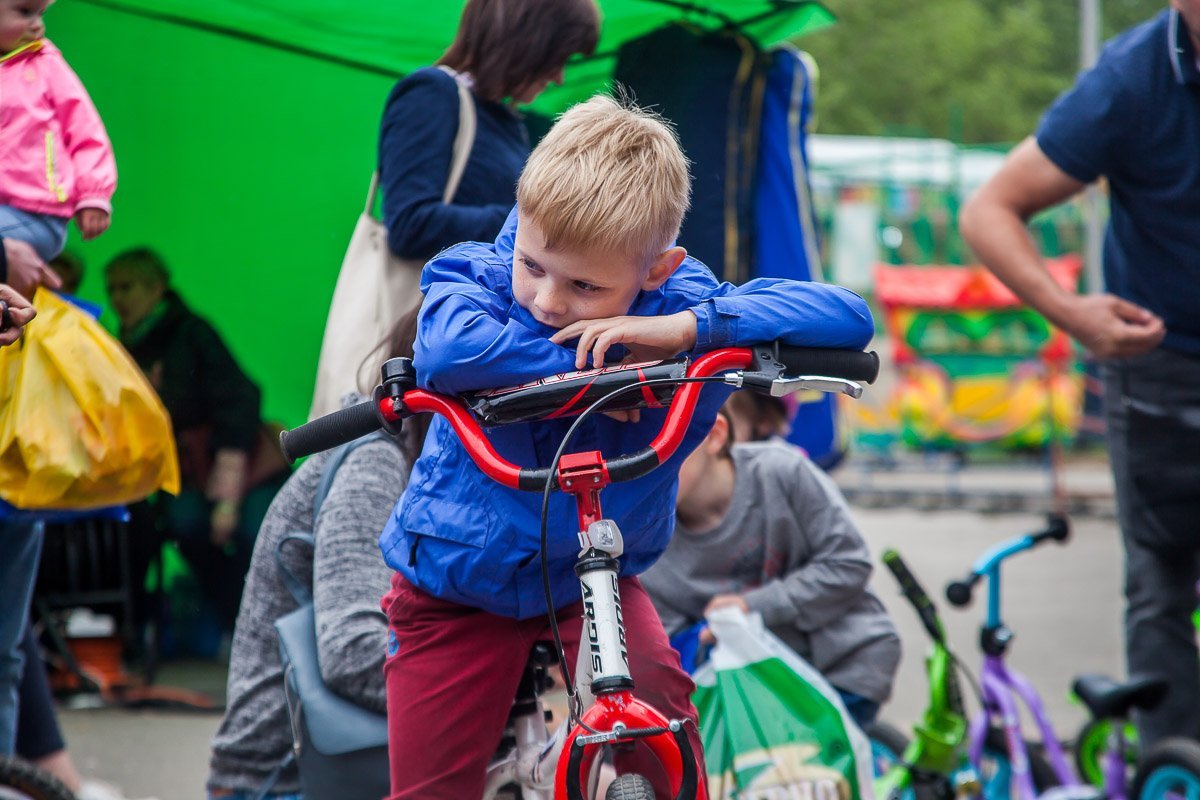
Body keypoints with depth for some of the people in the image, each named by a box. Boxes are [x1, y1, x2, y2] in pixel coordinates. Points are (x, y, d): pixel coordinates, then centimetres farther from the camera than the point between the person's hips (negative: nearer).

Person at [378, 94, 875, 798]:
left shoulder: (680, 306, -16)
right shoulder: (477, 276, -16)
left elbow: (848, 317, -26)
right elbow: (447, 349, -40)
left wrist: (688, 329, -35)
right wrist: (590, 369, -36)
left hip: (591, 577, 0)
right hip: (457, 582, 0)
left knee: (655, 693, -28)